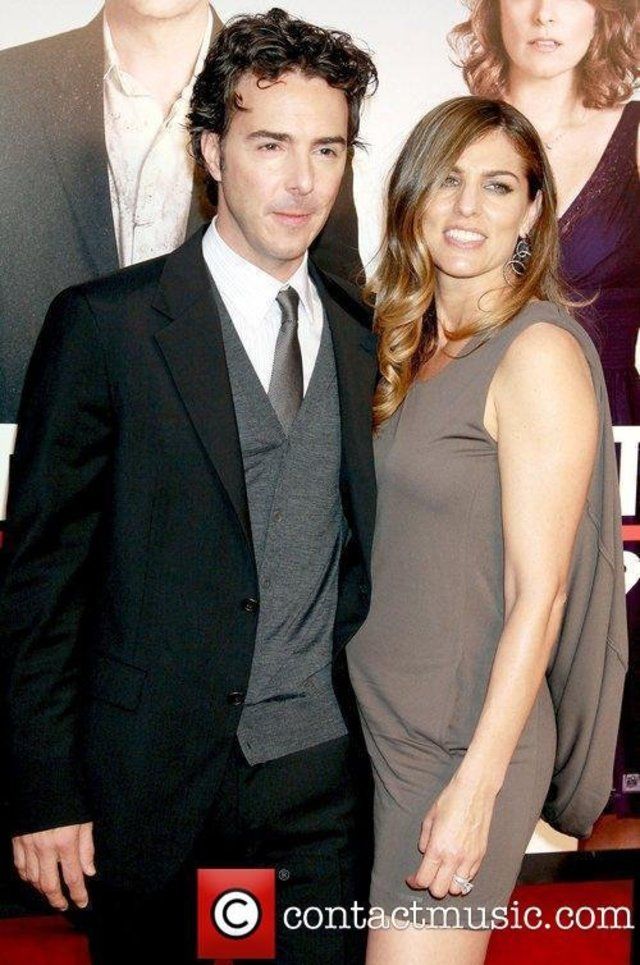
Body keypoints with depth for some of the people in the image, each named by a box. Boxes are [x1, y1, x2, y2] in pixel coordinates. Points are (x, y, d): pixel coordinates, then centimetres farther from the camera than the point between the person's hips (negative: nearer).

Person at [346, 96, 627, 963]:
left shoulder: (539, 352, -15)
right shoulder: (413, 346, 8)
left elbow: (539, 594, -18)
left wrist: (476, 786, -19)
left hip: (466, 736, -7)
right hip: (373, 712, 7)